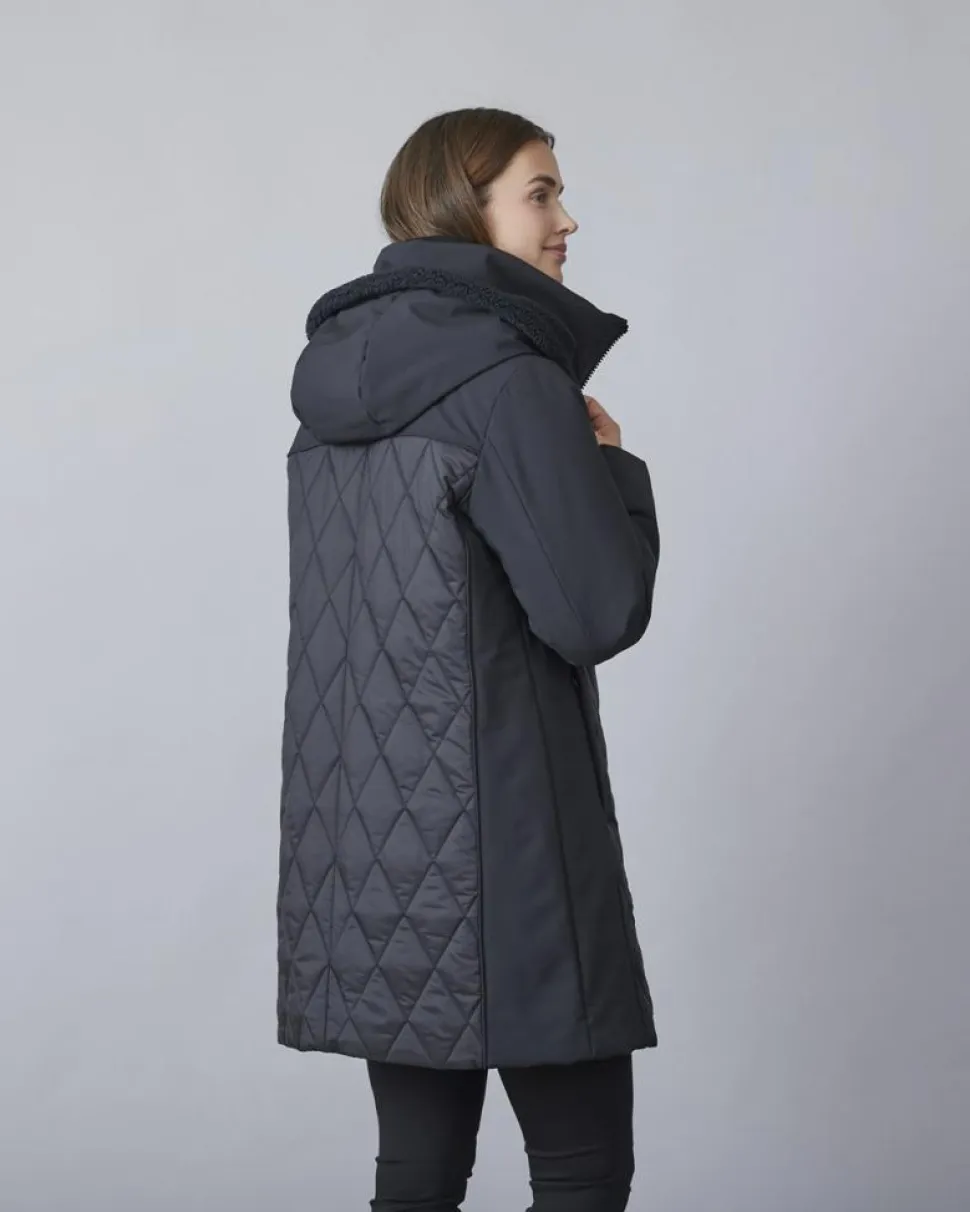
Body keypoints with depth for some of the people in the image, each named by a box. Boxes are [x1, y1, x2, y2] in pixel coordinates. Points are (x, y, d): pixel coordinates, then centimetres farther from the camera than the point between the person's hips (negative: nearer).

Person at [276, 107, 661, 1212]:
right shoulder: (512, 381, -13)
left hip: (361, 839, 8)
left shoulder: (338, 382, 12)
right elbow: (599, 613, -13)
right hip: (495, 841, -8)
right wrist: (612, 467, 2)